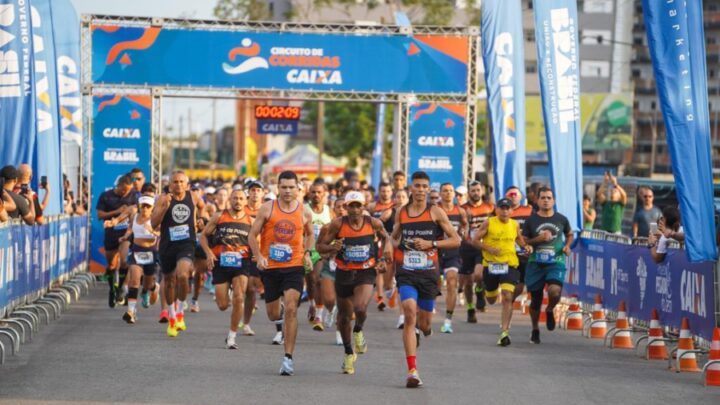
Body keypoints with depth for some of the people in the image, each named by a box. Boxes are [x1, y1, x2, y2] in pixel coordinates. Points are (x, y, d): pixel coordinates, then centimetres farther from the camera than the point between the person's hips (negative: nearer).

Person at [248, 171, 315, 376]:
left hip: (294, 267, -1)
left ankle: (288, 358, -12)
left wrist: (307, 253, 5)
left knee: (291, 309, -16)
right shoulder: (267, 209, -2)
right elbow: (252, 235, 1)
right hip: (270, 267, 1)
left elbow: (310, 235, 21)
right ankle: (280, 324, 51)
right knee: (273, 314, 10)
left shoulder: (304, 212, 2)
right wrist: (259, 256, -13)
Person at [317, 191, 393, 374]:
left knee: (360, 307, -27)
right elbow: (320, 246, -5)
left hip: (366, 273, -1)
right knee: (344, 315, 12)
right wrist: (332, 247, -24)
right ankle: (349, 353, 35)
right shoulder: (338, 224, -10)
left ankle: (358, 331, 8)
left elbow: (385, 237, 16)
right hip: (344, 274, 1)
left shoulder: (373, 223, -6)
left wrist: (386, 250, -1)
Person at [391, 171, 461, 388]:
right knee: (409, 312, -21)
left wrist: (431, 244, -13)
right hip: (406, 272, 0)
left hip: (428, 272, 0)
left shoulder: (436, 212, 0)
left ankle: (419, 327, 51)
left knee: (424, 324, 9)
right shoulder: (401, 212, 7)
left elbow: (456, 240, 0)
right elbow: (394, 238, 23)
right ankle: (412, 371, -22)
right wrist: (399, 244, -1)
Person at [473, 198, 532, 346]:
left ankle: (504, 332, -15)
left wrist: (525, 246, 5)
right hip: (490, 265, 0)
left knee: (508, 297, -16)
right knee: (491, 300, 16)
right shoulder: (489, 223, -5)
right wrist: (489, 249, -18)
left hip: (510, 265, 0)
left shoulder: (515, 225, 4)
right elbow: (475, 240, -3)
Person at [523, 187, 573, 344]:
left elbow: (569, 234, 23)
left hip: (556, 262, -1)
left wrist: (567, 246, 4)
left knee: (554, 292, -26)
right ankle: (535, 330, 29)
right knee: (535, 298, 7)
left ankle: (550, 310, 9)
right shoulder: (531, 220, 2)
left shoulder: (561, 219, 5)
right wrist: (539, 239, -13)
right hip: (536, 263, 1)